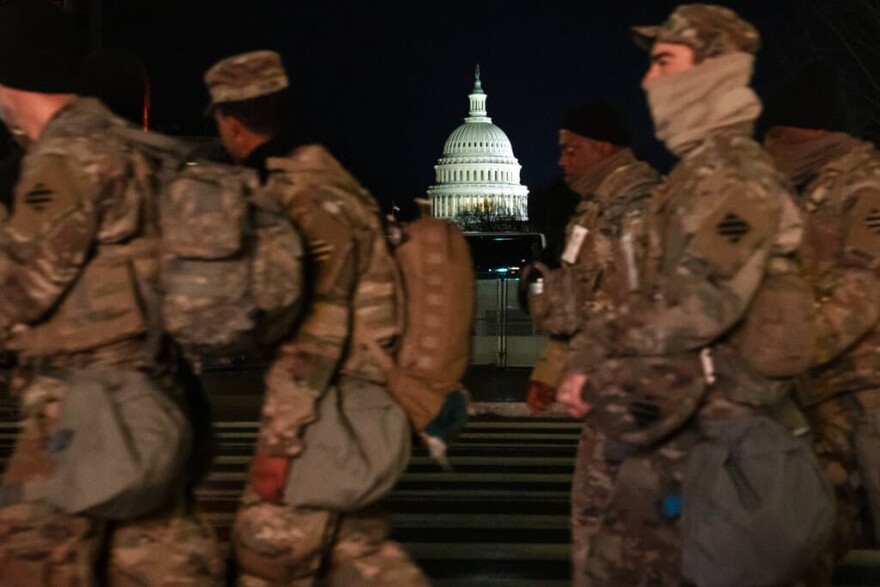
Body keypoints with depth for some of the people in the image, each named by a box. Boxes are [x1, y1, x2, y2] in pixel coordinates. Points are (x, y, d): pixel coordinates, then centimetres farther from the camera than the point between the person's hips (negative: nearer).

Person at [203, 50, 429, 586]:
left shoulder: (304, 200, -19)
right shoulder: (325, 180, 12)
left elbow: (315, 335, -23)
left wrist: (279, 440, -20)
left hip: (328, 415, -10)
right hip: (357, 403, 10)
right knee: (356, 542, 16)